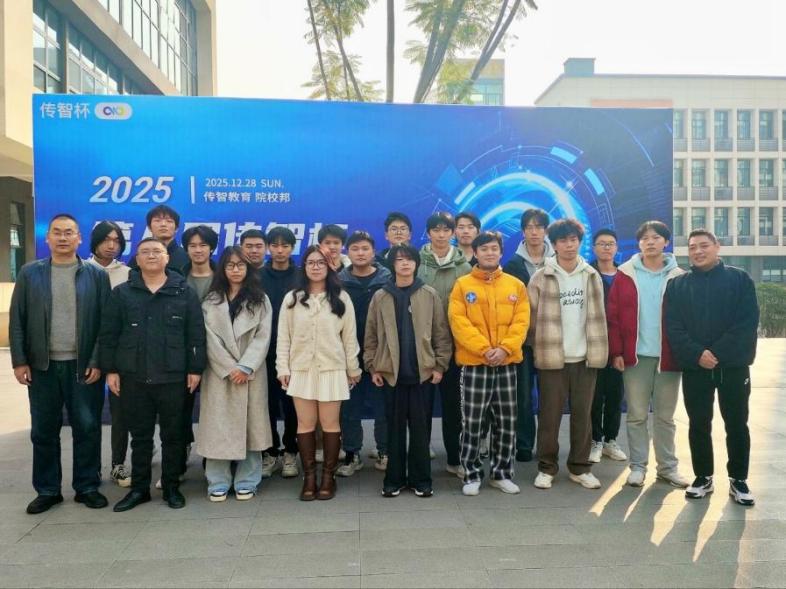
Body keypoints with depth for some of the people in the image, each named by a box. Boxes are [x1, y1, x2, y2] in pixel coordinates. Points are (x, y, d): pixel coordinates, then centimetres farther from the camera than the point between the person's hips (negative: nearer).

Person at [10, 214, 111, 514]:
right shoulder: (29, 273, 6)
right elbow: (17, 319, 4)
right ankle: (47, 490, 22)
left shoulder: (97, 275, 2)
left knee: (87, 429, 4)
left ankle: (87, 487, 17)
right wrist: (19, 361, -3)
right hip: (42, 366, 2)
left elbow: (106, 322, -1)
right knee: (43, 431, 9)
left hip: (84, 366, -1)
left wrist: (97, 362, -8)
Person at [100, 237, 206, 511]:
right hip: (133, 377, 1)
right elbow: (108, 335, 5)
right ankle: (139, 488, 23)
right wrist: (111, 369, 0)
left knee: (173, 435, 8)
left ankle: (172, 487, 20)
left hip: (173, 377, -1)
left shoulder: (185, 292, 2)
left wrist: (195, 369, -5)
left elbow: (196, 334, 0)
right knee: (140, 436, 11)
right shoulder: (122, 293, 6)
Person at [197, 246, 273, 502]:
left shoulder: (260, 300, 8)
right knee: (218, 425, 0)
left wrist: (245, 367, -13)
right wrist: (229, 368, -11)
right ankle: (218, 483, 9)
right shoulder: (211, 300, 8)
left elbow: (263, 337, -2)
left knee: (250, 425, 2)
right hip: (219, 372, 0)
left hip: (251, 372, 0)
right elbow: (210, 338, -1)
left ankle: (246, 482, 11)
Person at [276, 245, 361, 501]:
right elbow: (283, 337, 5)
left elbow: (349, 336, 5)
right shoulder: (292, 298, 6)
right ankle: (309, 477, 14)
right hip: (301, 370, 1)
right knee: (305, 425, 4)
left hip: (332, 369, -1)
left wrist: (353, 368, 5)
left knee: (330, 424, 1)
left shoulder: (341, 298, 3)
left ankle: (328, 476, 14)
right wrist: (282, 368, -1)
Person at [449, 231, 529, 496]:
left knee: (506, 423, 8)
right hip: (474, 363, -2)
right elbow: (459, 322, -8)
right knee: (472, 423, 1)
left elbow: (521, 321, 1)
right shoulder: (463, 285, 0)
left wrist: (505, 348, -14)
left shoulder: (516, 285, 8)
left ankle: (501, 473, 23)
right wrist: (484, 349, -18)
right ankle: (472, 474, 15)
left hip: (506, 364, 3)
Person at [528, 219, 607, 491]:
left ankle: (579, 467, 23)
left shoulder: (592, 276, 8)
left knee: (583, 415, 10)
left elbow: (598, 316, 11)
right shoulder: (541, 277, -3)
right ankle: (547, 467, 17)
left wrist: (597, 350, 7)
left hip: (585, 357, 3)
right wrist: (539, 346, 1)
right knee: (550, 415, 3)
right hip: (552, 357, -3)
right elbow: (532, 317, 0)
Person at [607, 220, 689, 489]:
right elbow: (613, 316, -1)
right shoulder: (625, 275, 1)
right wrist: (616, 352, -6)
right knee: (637, 415, 5)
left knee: (665, 416, 11)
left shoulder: (678, 277, 4)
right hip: (635, 355, -1)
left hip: (668, 356, 1)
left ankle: (668, 466, 23)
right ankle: (638, 466, 16)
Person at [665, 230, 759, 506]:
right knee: (698, 425, 8)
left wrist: (718, 353, -16)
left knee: (737, 424, 7)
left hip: (733, 365, -1)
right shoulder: (677, 285, 6)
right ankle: (703, 477, 22)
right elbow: (673, 328, -2)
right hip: (694, 368, 1)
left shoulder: (739, 279, 2)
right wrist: (697, 354, -16)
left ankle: (738, 480, 22)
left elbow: (748, 322, -7)